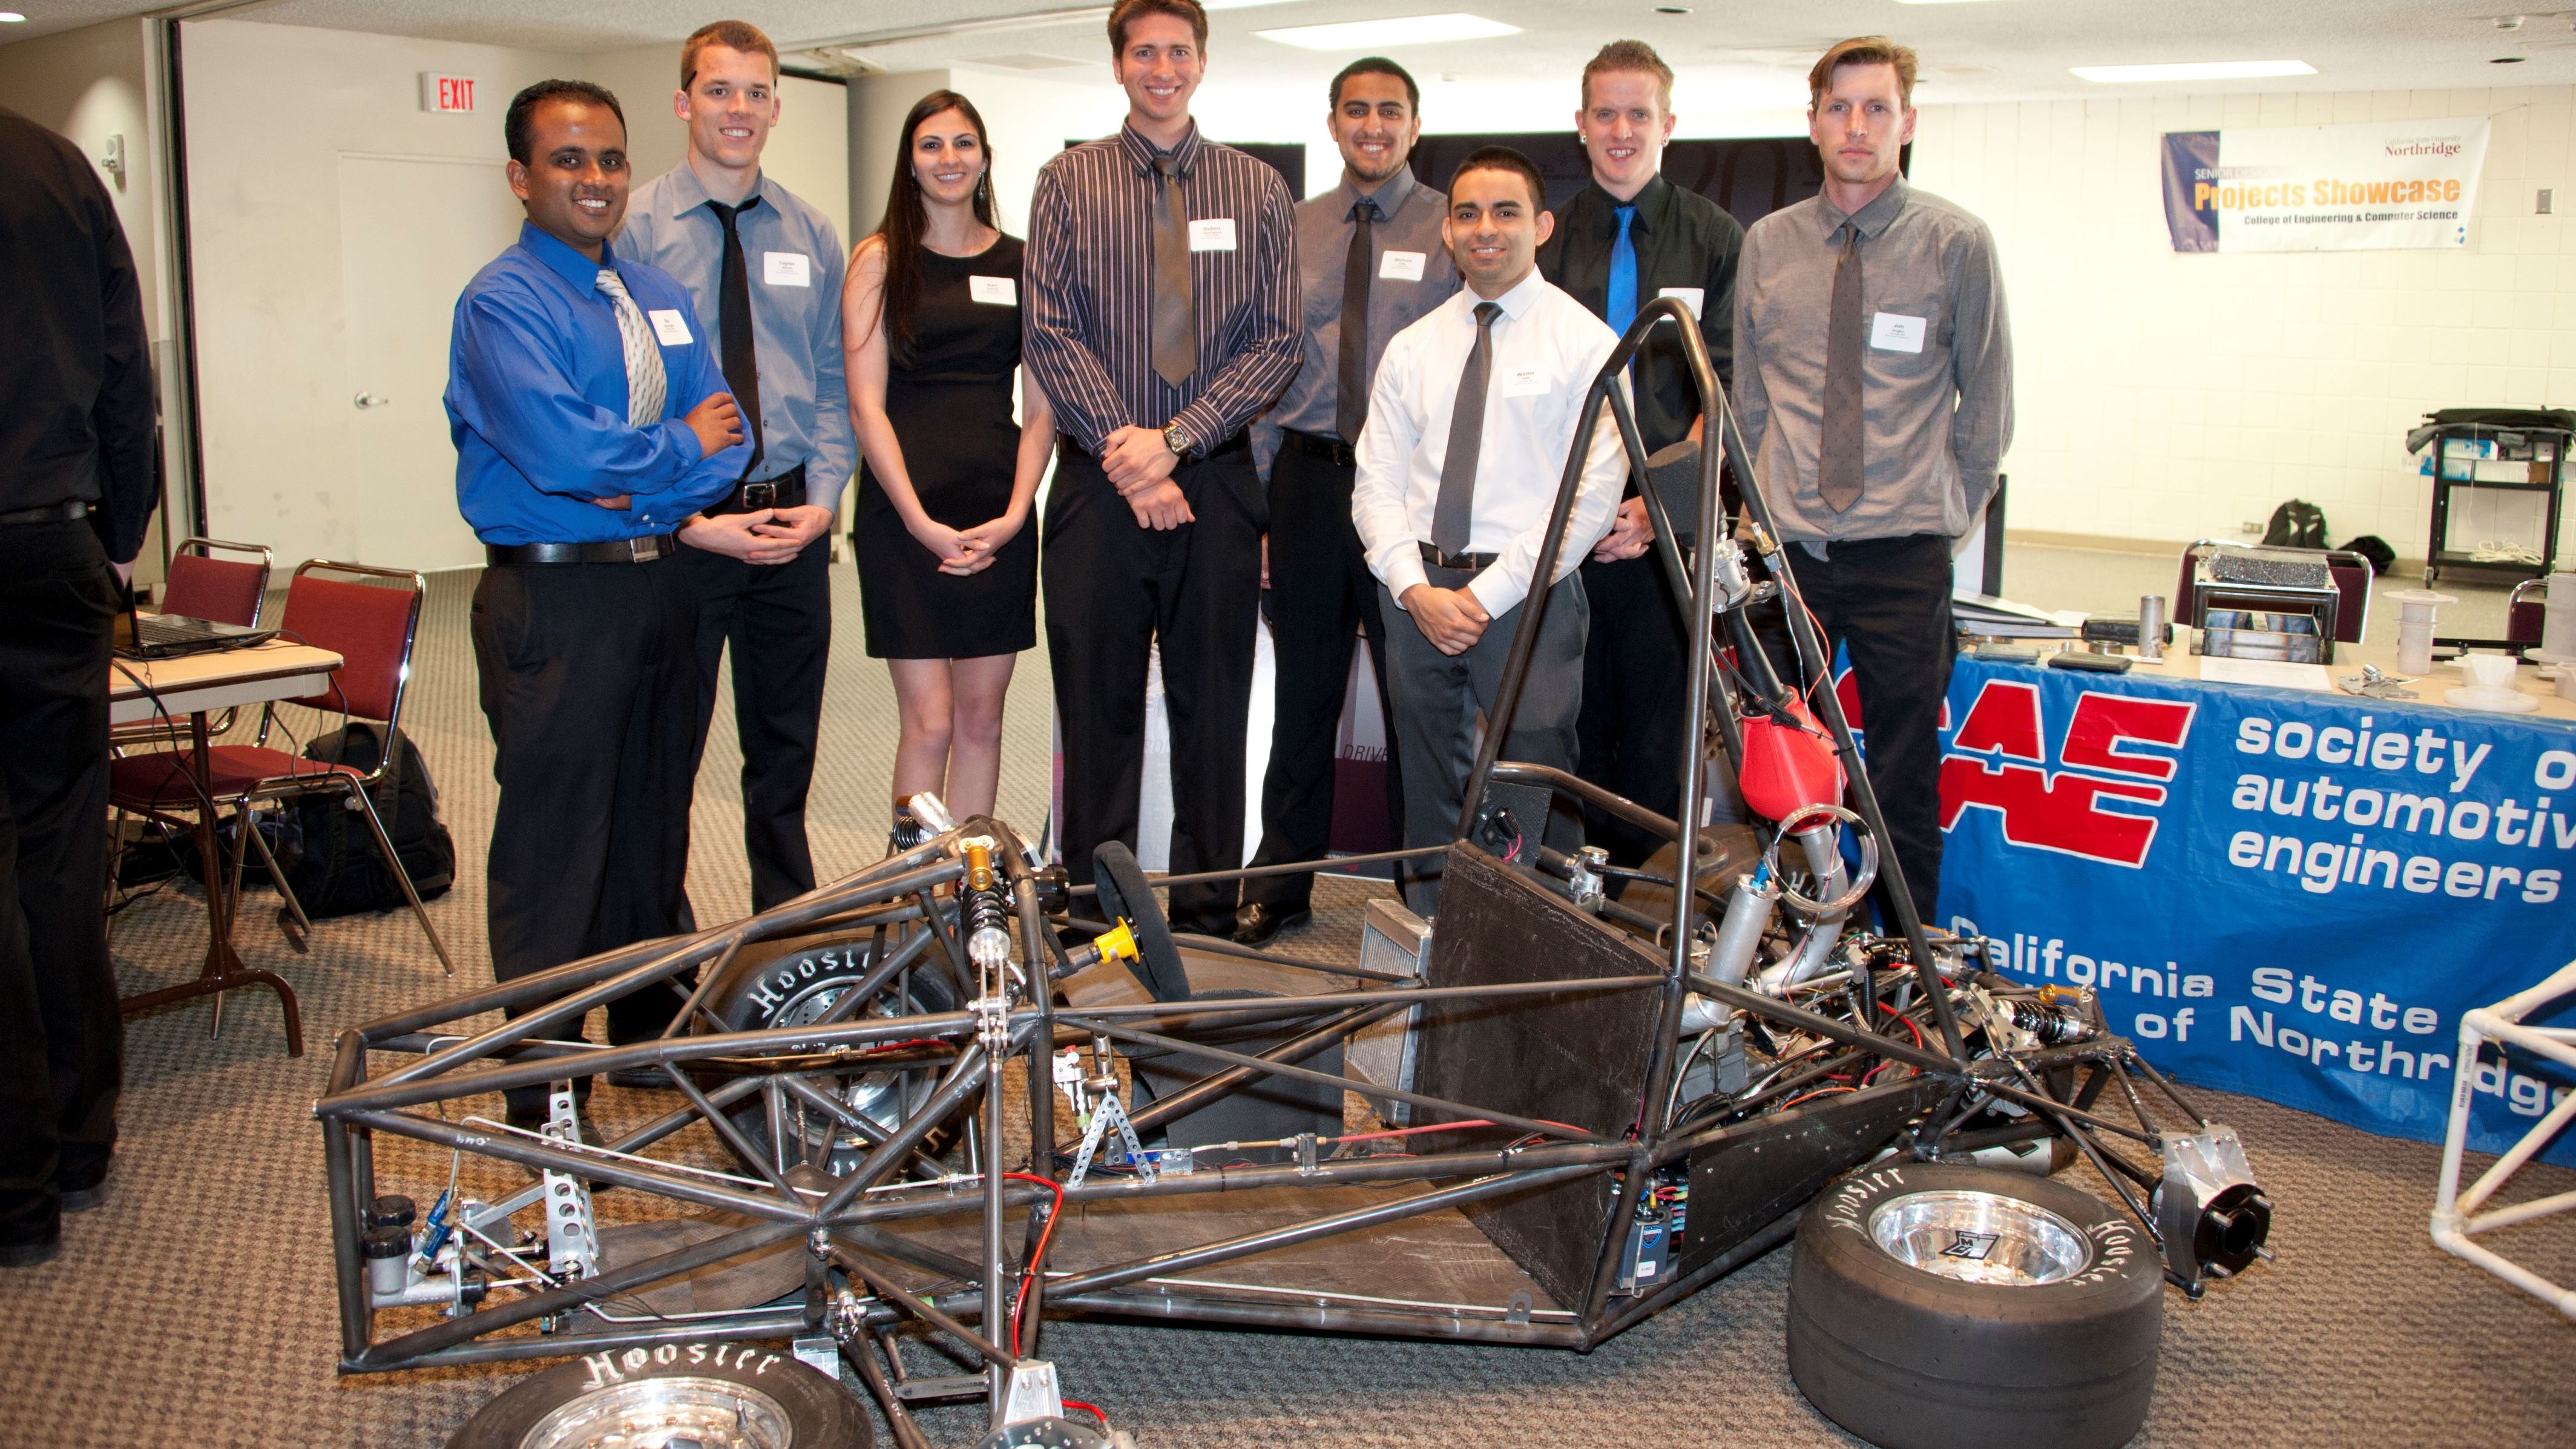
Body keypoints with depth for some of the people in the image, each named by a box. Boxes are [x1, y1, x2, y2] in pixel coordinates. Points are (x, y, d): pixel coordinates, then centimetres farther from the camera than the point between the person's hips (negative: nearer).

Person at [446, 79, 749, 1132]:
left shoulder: (660, 297, 15)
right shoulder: (503, 302, -8)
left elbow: (724, 430, 7)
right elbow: (560, 451, -22)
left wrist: (659, 490, -13)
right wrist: (679, 448, -7)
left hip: (660, 582, 7)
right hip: (555, 599, -7)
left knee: (654, 821, 16)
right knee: (554, 840, -3)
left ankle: (652, 1032, 31)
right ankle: (544, 1098, 7)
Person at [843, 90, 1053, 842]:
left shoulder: (1021, 264, 11)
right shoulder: (881, 259, 4)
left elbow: (1041, 408, 8)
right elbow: (866, 405, -3)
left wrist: (1014, 514, -5)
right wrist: (922, 521, -12)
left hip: (998, 517, 3)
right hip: (904, 516, -3)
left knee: (981, 718, 6)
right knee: (930, 722, -5)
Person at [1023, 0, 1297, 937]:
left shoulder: (1258, 190, 9)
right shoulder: (1070, 181, 7)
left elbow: (1276, 340, 1)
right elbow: (1052, 334, -2)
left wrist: (1174, 438, -11)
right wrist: (1125, 447, -13)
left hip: (1217, 483, 1)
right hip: (1098, 482, -1)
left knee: (1214, 710, 5)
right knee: (1098, 708, 3)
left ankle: (1208, 922, 15)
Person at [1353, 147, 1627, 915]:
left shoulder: (1585, 342, -1)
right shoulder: (1412, 348, 12)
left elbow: (1592, 494, -8)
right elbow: (1377, 483, 8)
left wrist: (1489, 593, -13)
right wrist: (1417, 589, -8)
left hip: (1528, 597, -4)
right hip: (1418, 594, 4)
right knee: (1430, 790, 12)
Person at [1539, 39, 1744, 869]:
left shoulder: (1717, 242, 8)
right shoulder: (1545, 241, 11)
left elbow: (1726, 393, 0)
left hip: (1668, 528, -1)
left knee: (1659, 727, 0)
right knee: (1568, 721, 4)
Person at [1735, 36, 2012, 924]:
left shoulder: (1957, 243, 0)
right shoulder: (1766, 245, 7)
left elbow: (1987, 401, 5)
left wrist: (1949, 511, 2)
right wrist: (1768, 502, 6)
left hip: (1902, 556, -2)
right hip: (1787, 549, 3)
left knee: (1903, 779, 3)